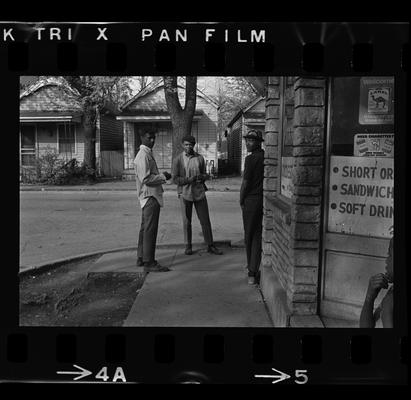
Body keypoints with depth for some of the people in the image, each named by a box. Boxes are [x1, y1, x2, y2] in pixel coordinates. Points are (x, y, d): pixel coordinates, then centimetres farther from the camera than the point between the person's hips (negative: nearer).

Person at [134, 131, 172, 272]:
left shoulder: (147, 154, 18)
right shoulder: (143, 155, -14)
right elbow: (146, 179, -21)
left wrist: (161, 177, 11)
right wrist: (163, 176, -13)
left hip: (148, 197, 11)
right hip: (150, 196, -11)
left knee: (145, 229, 15)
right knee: (150, 230, -8)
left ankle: (142, 258, 24)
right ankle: (149, 262, -5)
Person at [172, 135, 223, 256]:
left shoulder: (200, 158, 5)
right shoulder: (178, 160, -3)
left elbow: (205, 175, 10)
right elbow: (175, 179, -5)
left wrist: (202, 177, -15)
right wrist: (189, 180, -20)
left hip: (199, 192, 2)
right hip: (185, 193, -2)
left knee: (205, 220, 4)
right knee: (187, 222, 6)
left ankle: (210, 246, 13)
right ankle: (188, 246, 19)